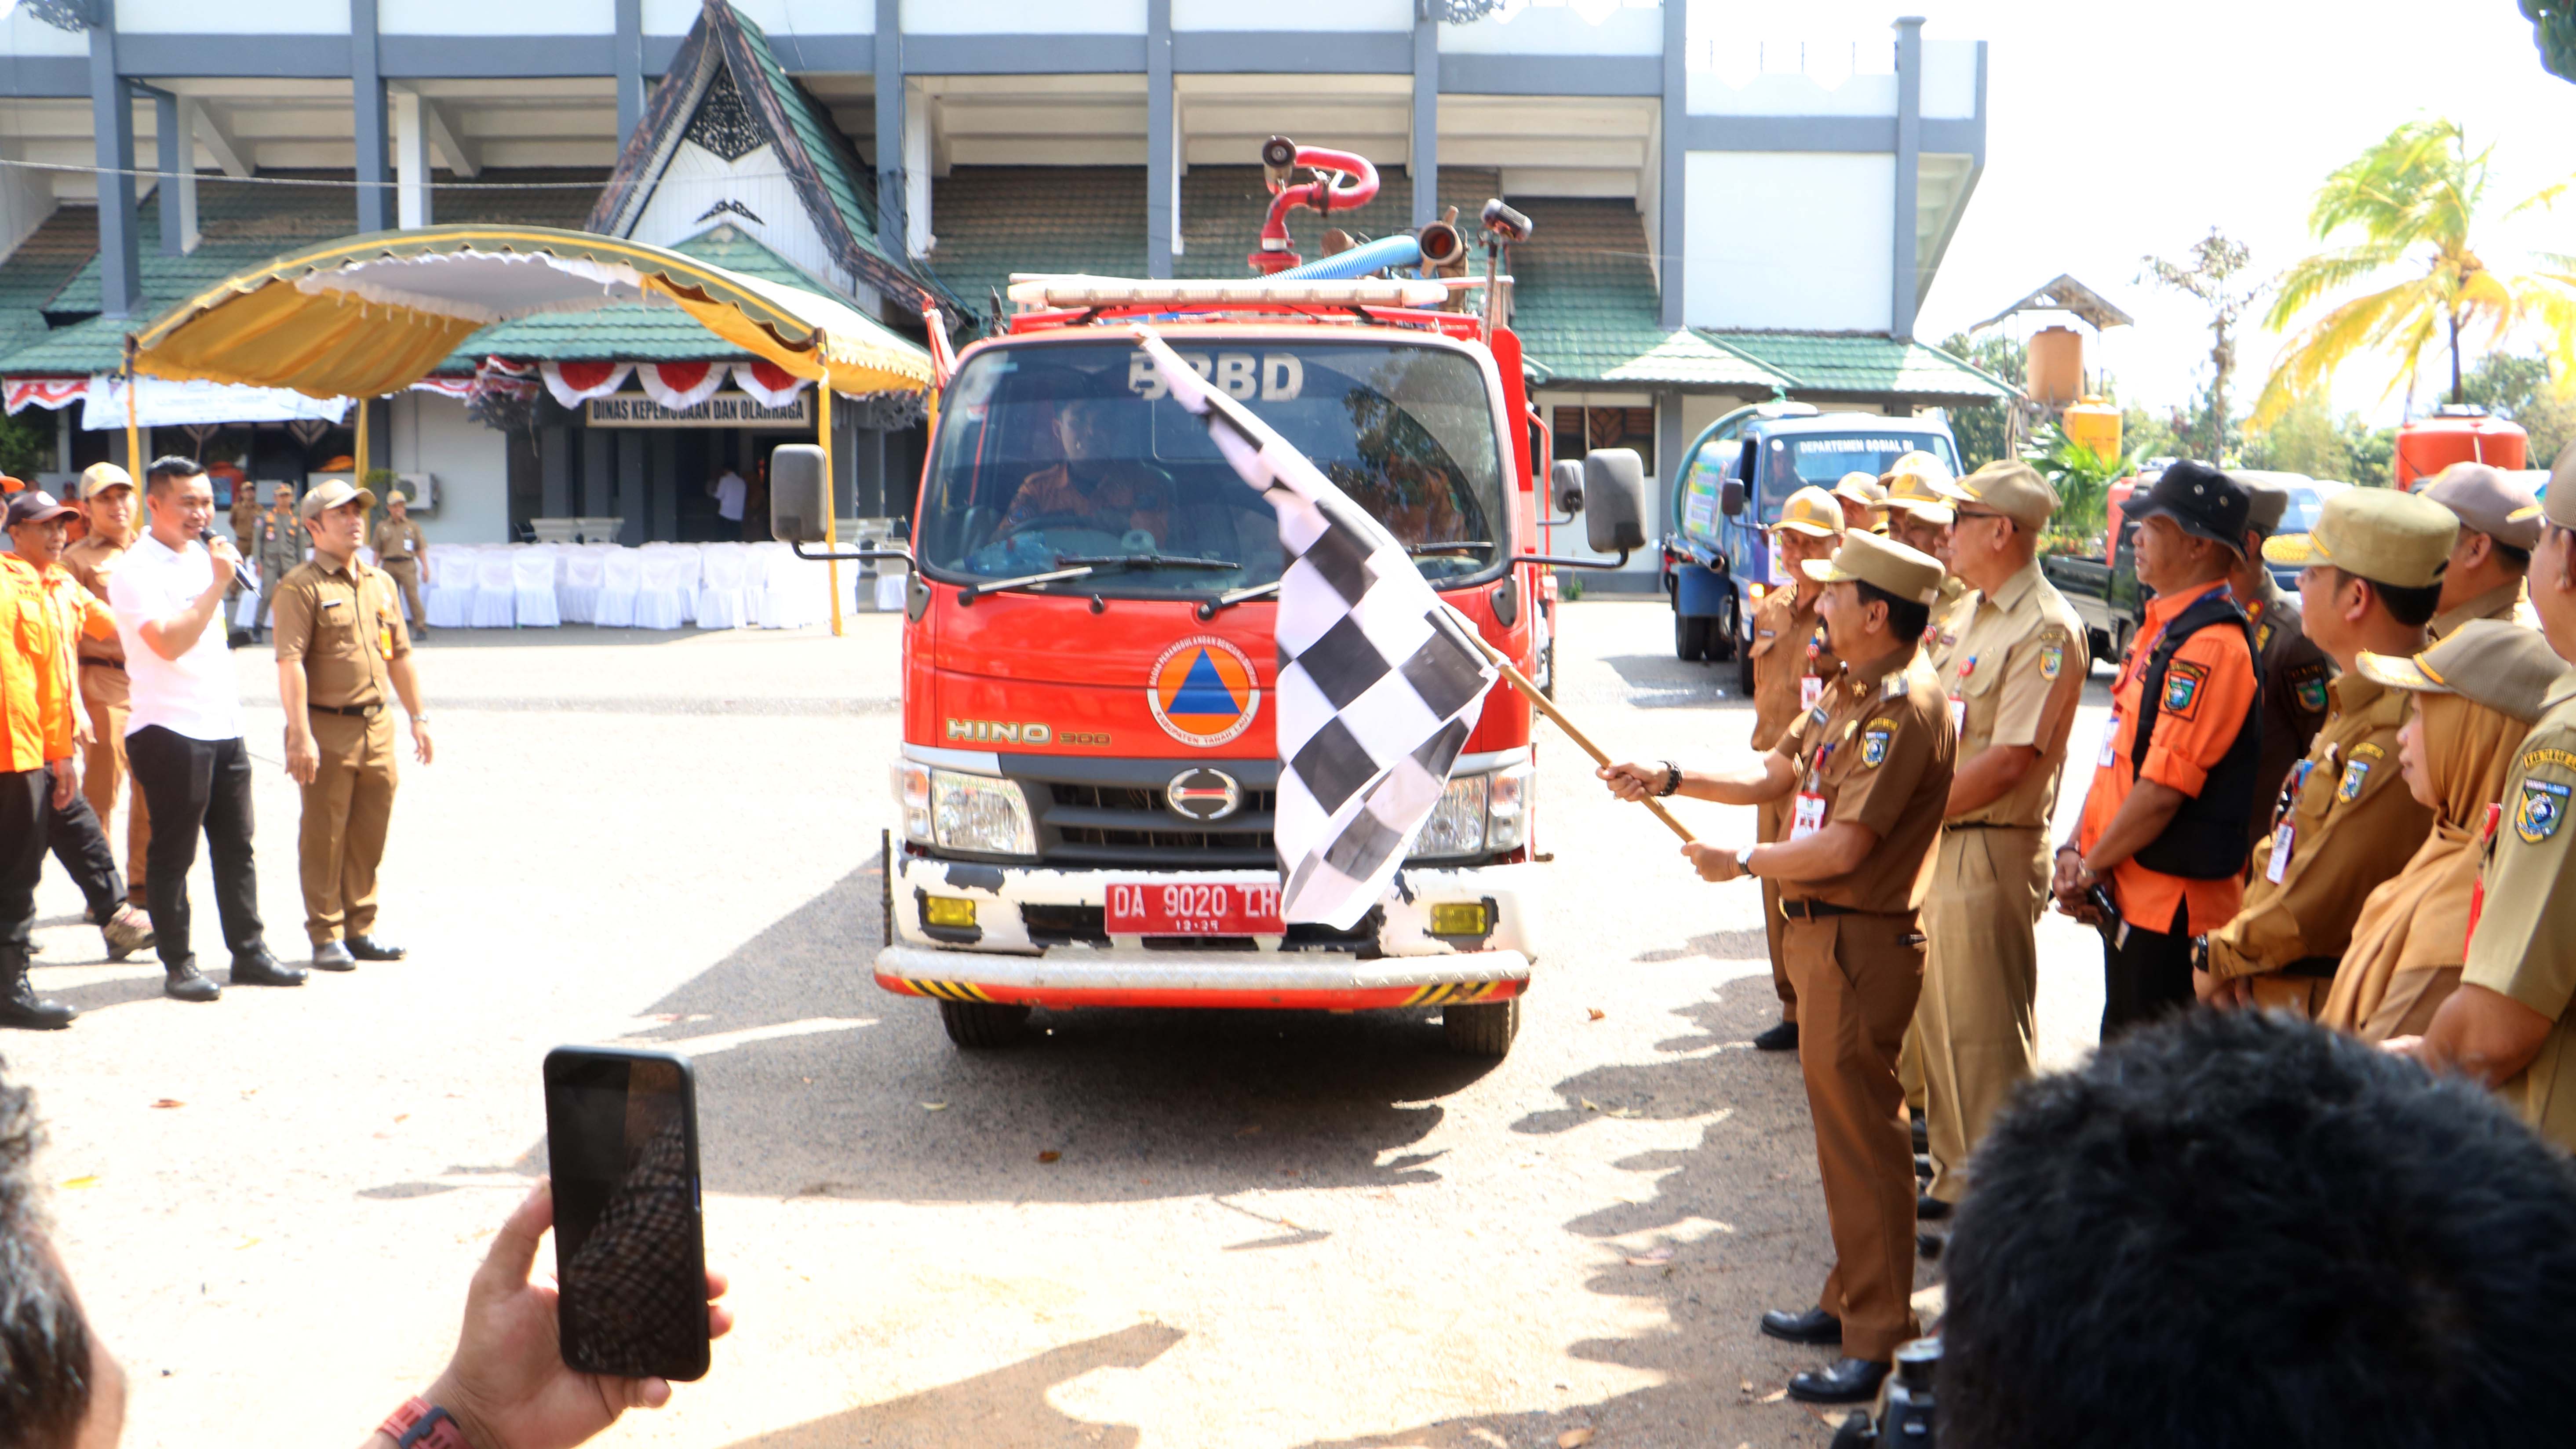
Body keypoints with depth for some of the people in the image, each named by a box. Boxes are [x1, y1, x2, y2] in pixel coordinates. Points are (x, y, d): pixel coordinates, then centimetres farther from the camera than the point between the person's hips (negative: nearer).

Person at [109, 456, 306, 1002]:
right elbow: (170, 642, -23)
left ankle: (249, 952, 19)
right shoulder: (136, 571, -11)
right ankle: (178, 964, 9)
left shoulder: (201, 556, 15)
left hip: (223, 726, 8)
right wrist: (217, 584, -22)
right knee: (174, 853, 1)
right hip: (169, 730, -8)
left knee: (236, 848, 11)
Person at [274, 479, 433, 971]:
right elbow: (290, 664, -15)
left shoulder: (380, 583, 14)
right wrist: (301, 735, -20)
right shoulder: (301, 587, -8)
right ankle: (326, 937, 10)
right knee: (324, 837, 2)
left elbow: (399, 656, 20)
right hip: (327, 728, -6)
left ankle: (360, 929, 21)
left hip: (377, 726, 6)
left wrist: (417, 716, 17)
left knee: (369, 835, 11)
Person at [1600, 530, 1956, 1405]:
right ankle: (1849, 1302, 30)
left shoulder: (1904, 708, -20)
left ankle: (1880, 1342, 3)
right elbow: (1775, 774, 17)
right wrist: (1669, 780, 8)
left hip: (1863, 943, -10)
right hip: (1824, 934, 11)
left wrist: (1742, 865, -10)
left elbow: (1844, 845, -23)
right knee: (1841, 1120, 18)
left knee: (1861, 1133, -5)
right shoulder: (1853, 690, 13)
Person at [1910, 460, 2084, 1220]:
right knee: (1939, 1020, 16)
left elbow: (2010, 761, -21)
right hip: (1937, 844, 9)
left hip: (1990, 851, -9)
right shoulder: (1968, 614, 14)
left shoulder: (2045, 629, -16)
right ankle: (1956, 1177, 30)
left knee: (1986, 1035, 0)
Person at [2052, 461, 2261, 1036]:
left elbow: (2164, 787, -22)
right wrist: (2076, 850, 6)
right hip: (2129, 895, 10)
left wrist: (2090, 868, -11)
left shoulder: (2210, 644, -19)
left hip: (2172, 904, -10)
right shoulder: (2160, 629, 14)